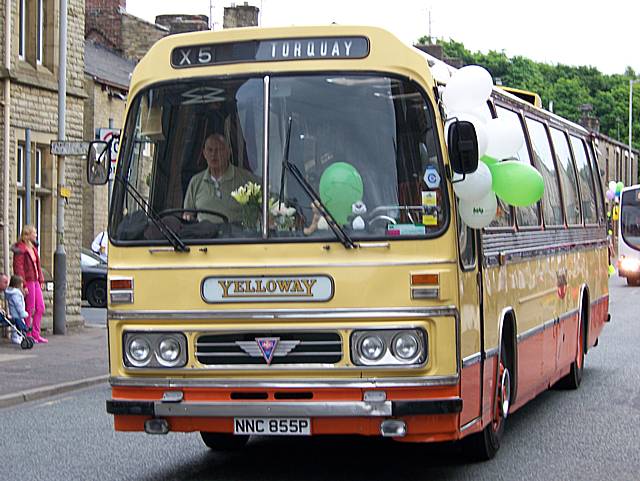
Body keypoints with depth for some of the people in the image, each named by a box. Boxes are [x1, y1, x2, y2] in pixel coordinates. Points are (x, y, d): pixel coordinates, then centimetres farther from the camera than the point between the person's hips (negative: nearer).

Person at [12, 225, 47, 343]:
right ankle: (27, 335, 5)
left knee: (40, 308, 8)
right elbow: (18, 268, -17)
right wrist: (23, 285, -20)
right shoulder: (20, 249, -12)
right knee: (29, 309, -4)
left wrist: (41, 280, 14)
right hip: (28, 281, -9)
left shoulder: (32, 248, 17)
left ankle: (36, 334, 15)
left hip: (35, 281, 9)